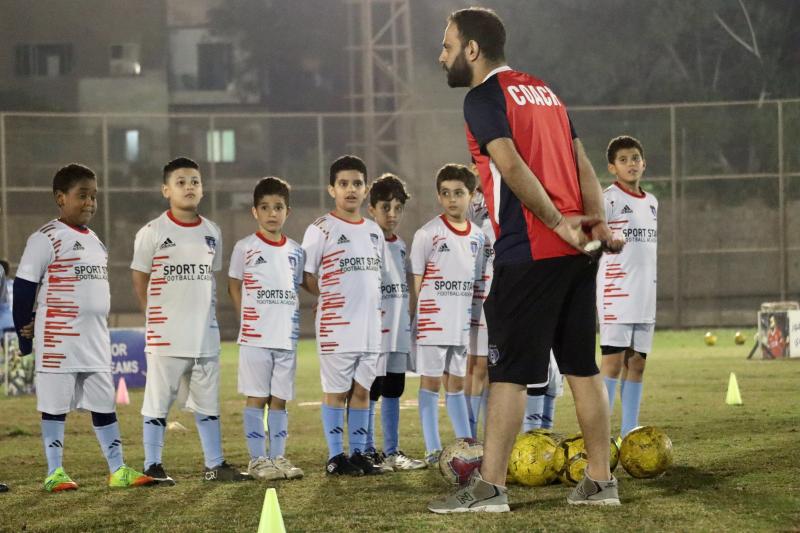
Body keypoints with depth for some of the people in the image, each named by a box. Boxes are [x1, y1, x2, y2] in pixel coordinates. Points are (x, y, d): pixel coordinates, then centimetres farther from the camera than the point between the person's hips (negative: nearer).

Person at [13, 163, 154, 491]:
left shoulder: (94, 240, 14)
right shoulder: (46, 239, -10)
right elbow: (24, 286, -9)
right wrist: (24, 333, -8)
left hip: (95, 340, 7)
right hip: (58, 340, -7)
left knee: (105, 404, 9)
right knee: (55, 405, 0)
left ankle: (118, 470, 13)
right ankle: (54, 473, 5)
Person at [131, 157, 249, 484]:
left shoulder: (211, 232, 10)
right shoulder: (152, 232, -5)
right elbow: (140, 279, 0)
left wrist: (207, 314, 9)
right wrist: (156, 318, 0)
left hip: (204, 332, 5)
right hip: (165, 334, -5)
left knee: (207, 401, 10)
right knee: (158, 401, 0)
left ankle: (214, 465, 15)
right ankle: (152, 466, 6)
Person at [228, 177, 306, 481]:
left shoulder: (295, 251, 10)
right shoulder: (245, 248, -2)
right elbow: (234, 286, 4)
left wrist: (290, 322, 7)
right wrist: (248, 319, -4)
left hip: (287, 338, 4)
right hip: (255, 337, -4)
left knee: (280, 399, 8)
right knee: (256, 398, -1)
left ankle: (278, 457, 12)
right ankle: (257, 459, 2)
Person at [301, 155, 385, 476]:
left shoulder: (374, 231, 13)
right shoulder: (321, 229, -5)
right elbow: (306, 277, -5)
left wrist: (365, 301, 9)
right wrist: (332, 297, -6)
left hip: (370, 325, 6)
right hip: (336, 326, -6)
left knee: (362, 390, 9)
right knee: (336, 391, -1)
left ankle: (359, 453, 14)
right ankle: (336, 457, 3)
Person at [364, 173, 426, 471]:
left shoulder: (400, 245, 16)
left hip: (398, 329, 8)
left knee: (393, 391, 10)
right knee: (369, 392, -4)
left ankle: (392, 452, 14)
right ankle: (369, 452, 1)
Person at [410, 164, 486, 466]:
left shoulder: (477, 236, 9)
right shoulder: (428, 234, -6)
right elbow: (415, 282, -6)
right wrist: (414, 322, -10)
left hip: (462, 322, 5)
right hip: (433, 320, -5)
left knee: (456, 382, 13)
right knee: (431, 381, -1)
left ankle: (465, 441, 17)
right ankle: (432, 450, 0)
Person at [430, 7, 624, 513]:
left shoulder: (484, 97, -6)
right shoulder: (544, 91, 19)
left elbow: (512, 167, -19)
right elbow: (582, 165, 12)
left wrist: (558, 222, -15)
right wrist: (598, 222, 3)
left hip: (529, 253, -8)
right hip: (578, 250, 8)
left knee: (508, 370, -5)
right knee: (582, 365, 11)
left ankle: (490, 487, -5)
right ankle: (600, 481, 13)